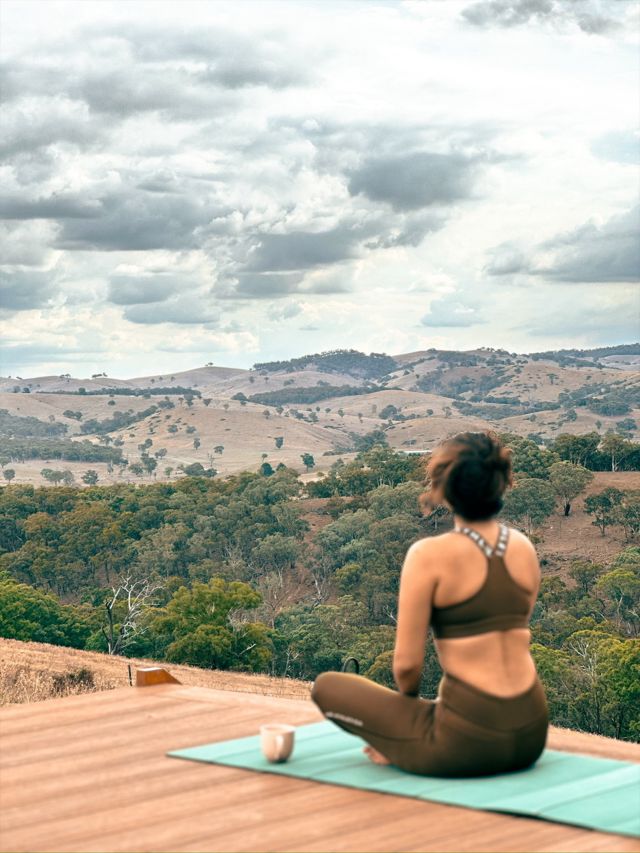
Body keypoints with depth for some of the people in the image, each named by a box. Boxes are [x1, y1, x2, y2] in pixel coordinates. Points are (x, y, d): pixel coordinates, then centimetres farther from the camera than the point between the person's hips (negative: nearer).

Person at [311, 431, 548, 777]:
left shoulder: (429, 555, -12)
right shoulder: (525, 547, 7)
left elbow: (407, 665, -11)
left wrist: (409, 698, 12)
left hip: (470, 739, -6)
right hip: (530, 735, 6)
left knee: (327, 687, 12)